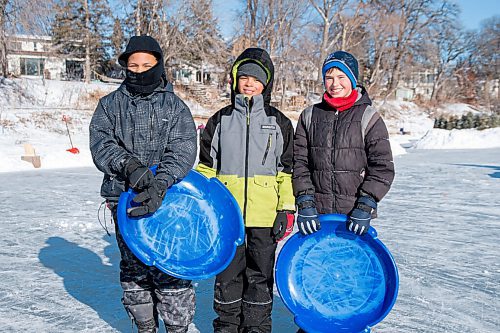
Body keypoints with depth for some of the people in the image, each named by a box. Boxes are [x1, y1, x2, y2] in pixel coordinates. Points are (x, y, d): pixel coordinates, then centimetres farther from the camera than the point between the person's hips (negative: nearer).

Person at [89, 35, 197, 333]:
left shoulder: (176, 106, 4)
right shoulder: (110, 104, 10)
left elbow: (182, 150, -9)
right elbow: (100, 144, -3)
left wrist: (160, 185, -26)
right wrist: (128, 165, -23)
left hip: (167, 199, -2)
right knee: (133, 267, 11)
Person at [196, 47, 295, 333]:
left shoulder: (279, 122, 7)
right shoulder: (220, 120, 9)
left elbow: (287, 170, 6)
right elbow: (206, 167, 11)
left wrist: (287, 210, -1)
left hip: (265, 216, -1)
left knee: (260, 274, 10)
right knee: (228, 273, 10)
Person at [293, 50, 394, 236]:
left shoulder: (369, 117, 2)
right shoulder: (309, 116, 9)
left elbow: (383, 167, -2)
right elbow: (299, 162, 6)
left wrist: (365, 207, -11)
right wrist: (304, 202, -5)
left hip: (354, 215, -2)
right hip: (316, 214, 2)